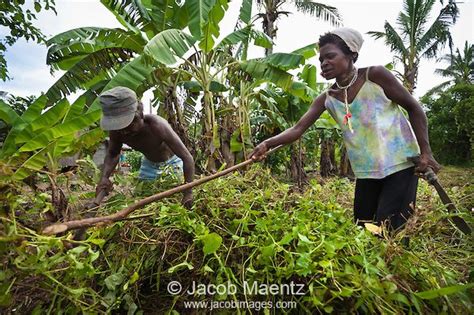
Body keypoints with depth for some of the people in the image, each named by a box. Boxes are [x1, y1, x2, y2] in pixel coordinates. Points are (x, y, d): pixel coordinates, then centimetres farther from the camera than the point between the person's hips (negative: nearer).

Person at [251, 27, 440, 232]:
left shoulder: (375, 75, -9)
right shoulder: (327, 99, 1)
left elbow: (414, 108, -1)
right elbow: (298, 128, -9)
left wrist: (425, 152, -7)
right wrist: (268, 144, -24)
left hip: (400, 164, -4)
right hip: (366, 173, 4)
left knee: (389, 231, -8)